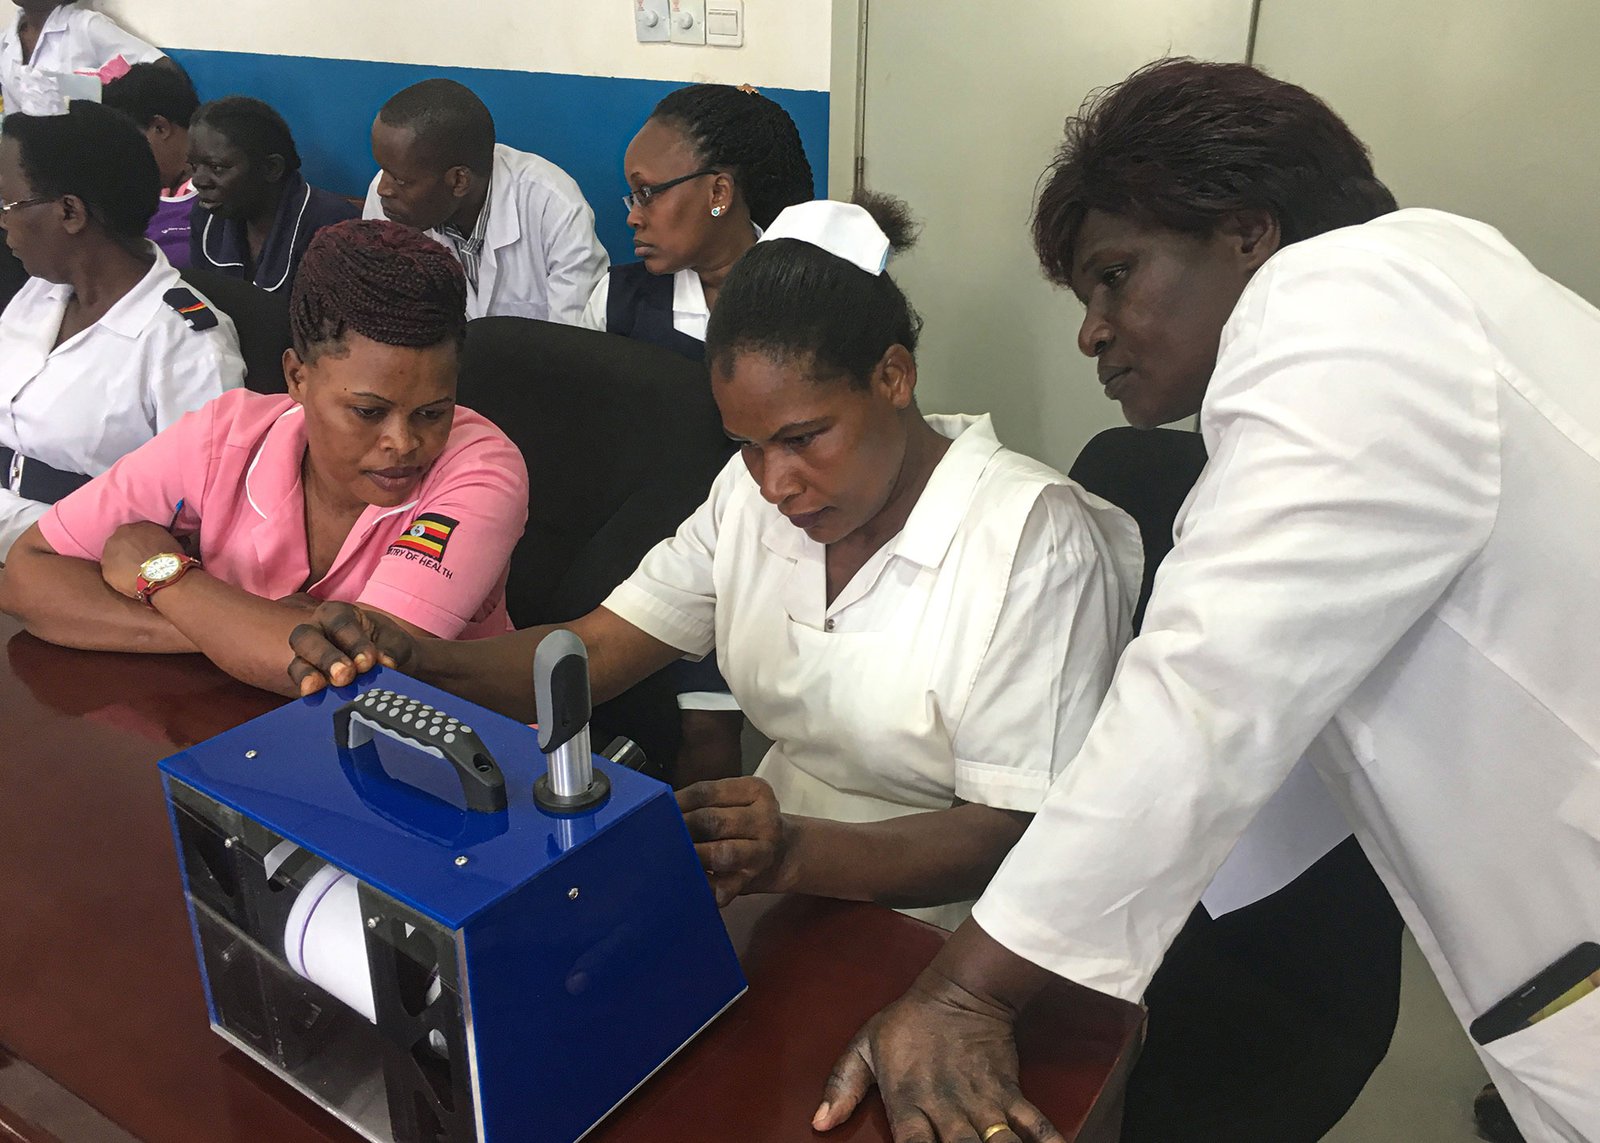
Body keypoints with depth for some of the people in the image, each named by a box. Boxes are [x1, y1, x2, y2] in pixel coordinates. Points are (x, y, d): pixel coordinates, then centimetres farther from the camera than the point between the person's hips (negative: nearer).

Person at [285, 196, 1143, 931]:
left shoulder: (1032, 540, -17)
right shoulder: (751, 492, 4)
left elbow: (1019, 836, -19)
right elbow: (591, 651, -1)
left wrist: (794, 855, -35)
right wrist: (410, 662, -19)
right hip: (772, 892, 6)